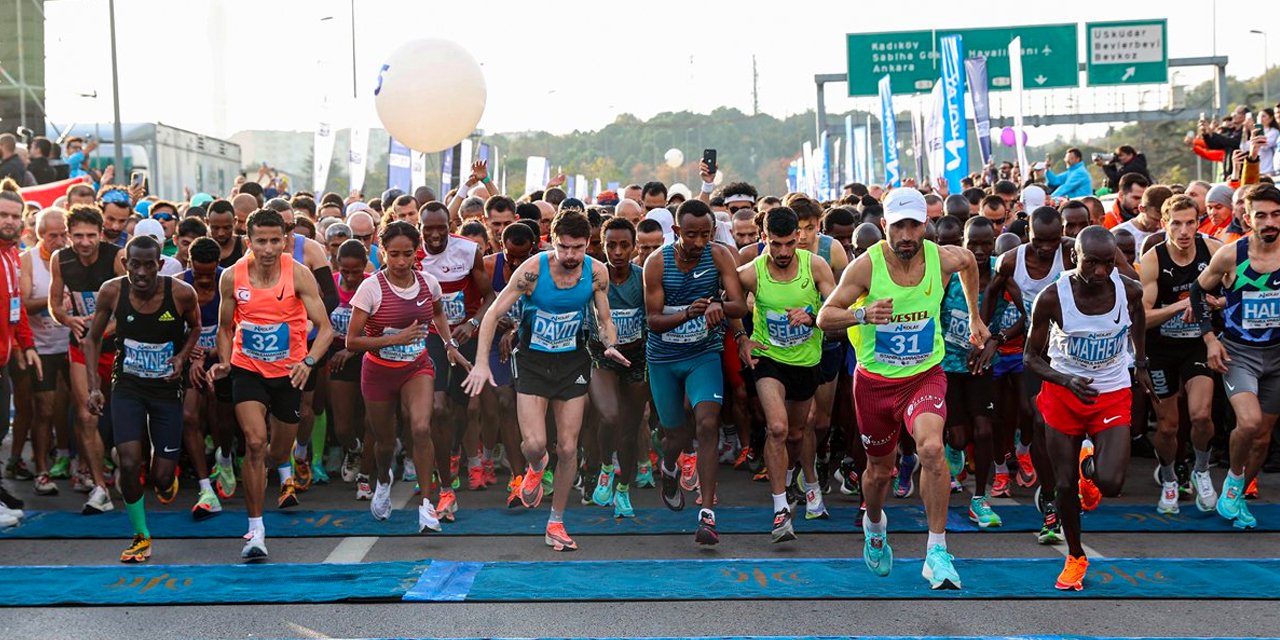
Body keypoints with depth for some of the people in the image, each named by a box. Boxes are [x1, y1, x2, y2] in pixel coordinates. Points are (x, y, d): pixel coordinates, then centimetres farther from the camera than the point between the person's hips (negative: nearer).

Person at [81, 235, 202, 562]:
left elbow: (195, 327, 7)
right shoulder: (112, 291, -13)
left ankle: (166, 478, 40)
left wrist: (182, 356, -10)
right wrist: (93, 385, -6)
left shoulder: (182, 293, -16)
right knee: (129, 463, -14)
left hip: (167, 388, 0)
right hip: (127, 387, 1)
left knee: (162, 475, -2)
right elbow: (92, 338, 2)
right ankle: (141, 537, 7)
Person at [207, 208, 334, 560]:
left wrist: (309, 361, -33)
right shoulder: (232, 277, -9)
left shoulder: (298, 274, -14)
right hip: (248, 369, 0)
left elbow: (325, 327, -16)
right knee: (255, 441, -18)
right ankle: (256, 531, -10)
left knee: (280, 448, 15)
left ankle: (284, 473, 57)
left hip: (288, 372, 0)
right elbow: (226, 327, 7)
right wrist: (224, 361, -9)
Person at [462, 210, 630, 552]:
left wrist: (610, 346, -17)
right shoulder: (533, 269, -18)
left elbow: (605, 319, 5)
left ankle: (556, 523, 18)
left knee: (568, 448, 1)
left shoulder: (596, 273, -9)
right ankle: (536, 466, 27)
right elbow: (493, 313, -14)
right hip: (532, 360, -2)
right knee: (534, 443, -13)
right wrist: (481, 363, -23)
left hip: (572, 361, 2)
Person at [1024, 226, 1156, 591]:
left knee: (1110, 484, -15)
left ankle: (1090, 465, 23)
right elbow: (1032, 358, -11)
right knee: (1065, 484, 4)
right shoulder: (1052, 298, -20)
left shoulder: (1129, 290, -13)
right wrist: (1067, 380, -29)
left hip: (1113, 394, 1)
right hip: (1063, 393, -1)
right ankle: (1075, 558, 27)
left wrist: (1140, 364, 14)